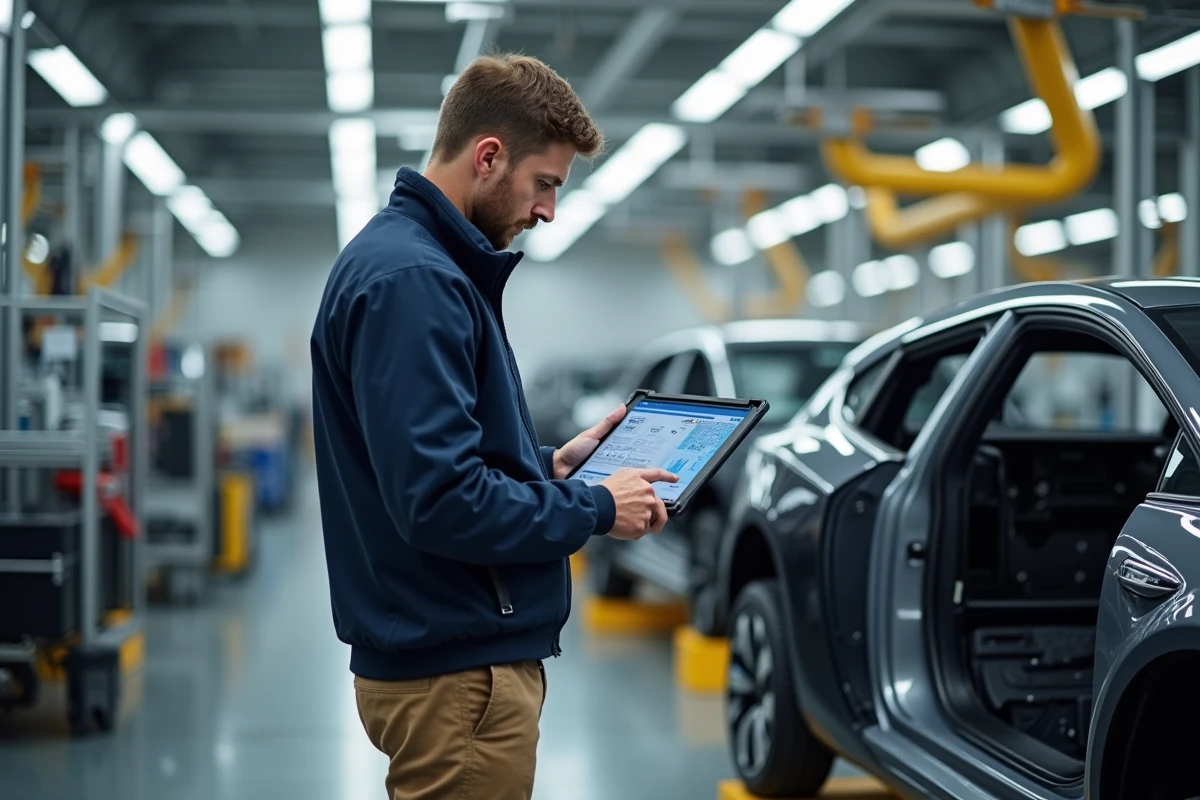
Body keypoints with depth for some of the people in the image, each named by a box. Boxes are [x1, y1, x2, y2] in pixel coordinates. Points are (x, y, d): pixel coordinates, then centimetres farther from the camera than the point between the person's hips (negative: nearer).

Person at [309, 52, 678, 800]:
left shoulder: (425, 263, 13)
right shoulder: (411, 280, -19)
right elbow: (440, 499, -26)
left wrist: (553, 464, 9)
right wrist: (594, 508, -14)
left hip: (457, 653, 10)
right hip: (457, 670, -10)